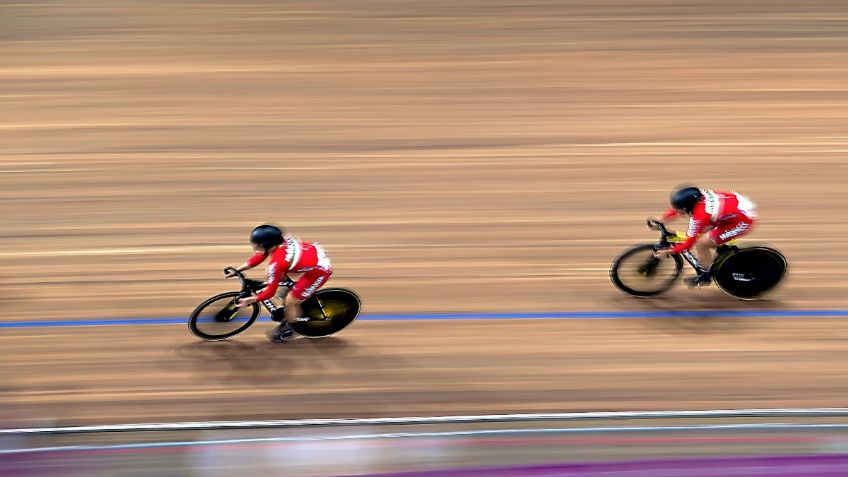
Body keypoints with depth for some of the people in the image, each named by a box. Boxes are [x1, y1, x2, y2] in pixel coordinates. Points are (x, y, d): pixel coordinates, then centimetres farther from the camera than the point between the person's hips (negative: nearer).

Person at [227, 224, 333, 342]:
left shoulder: (276, 263, -30)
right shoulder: (279, 239, -10)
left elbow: (270, 291, -20)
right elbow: (258, 257, 7)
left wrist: (249, 300, -9)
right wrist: (237, 270, 8)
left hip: (319, 271, -8)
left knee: (290, 302, 2)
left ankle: (289, 331, 30)